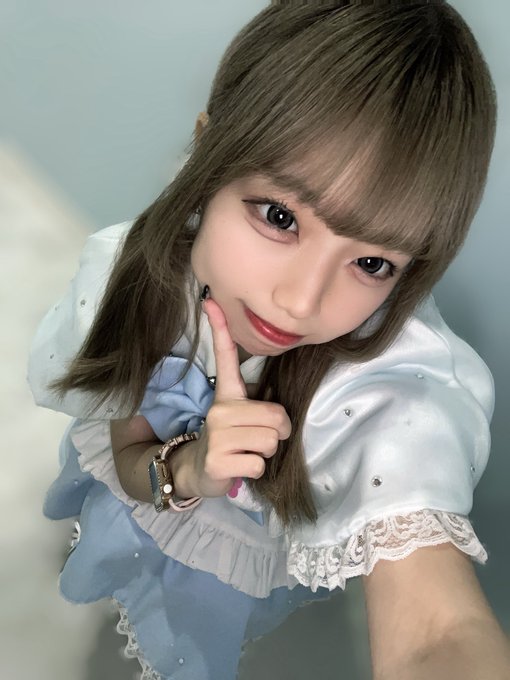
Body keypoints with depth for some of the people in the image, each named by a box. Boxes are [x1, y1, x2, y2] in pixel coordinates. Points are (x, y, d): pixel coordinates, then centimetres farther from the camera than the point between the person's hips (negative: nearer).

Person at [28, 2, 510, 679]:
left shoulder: (398, 387, -43)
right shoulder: (134, 270, -32)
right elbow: (120, 455, -18)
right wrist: (184, 468, -41)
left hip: (255, 565, 0)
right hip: (142, 489, 1)